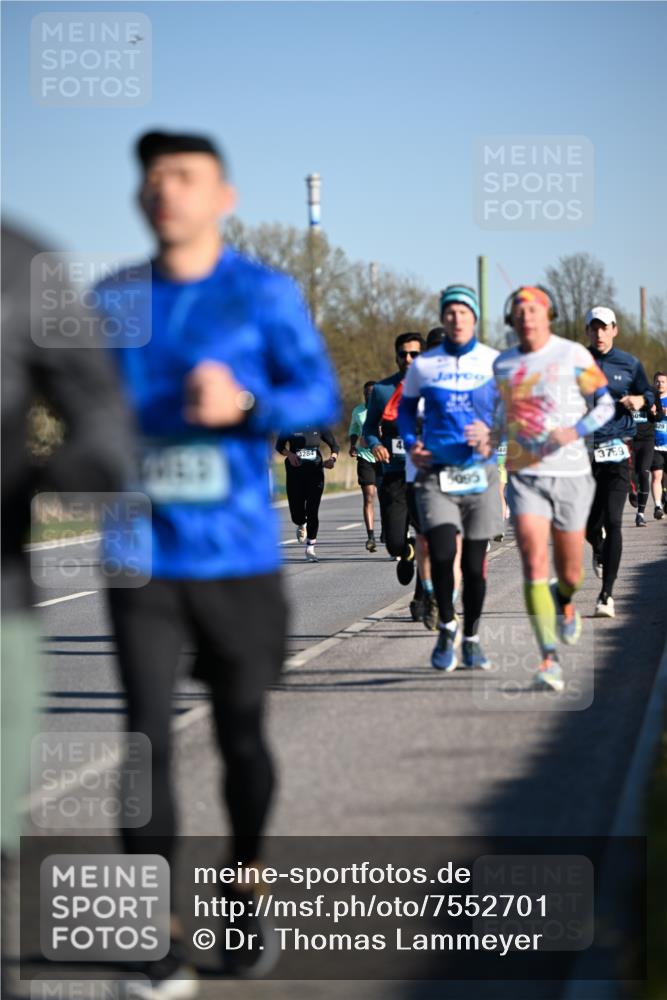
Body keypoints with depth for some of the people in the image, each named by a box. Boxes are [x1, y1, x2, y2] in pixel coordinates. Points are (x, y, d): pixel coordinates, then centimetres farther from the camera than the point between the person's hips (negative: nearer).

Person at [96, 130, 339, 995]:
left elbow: (321, 397, -6)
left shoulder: (267, 293, -1)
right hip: (144, 558, 1)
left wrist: (243, 404, -23)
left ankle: (246, 896, 33)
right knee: (148, 739, -7)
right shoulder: (114, 299, 8)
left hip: (238, 556, -1)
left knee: (241, 732, 9)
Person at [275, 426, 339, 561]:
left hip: (315, 473, 0)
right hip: (295, 473, 0)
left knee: (312, 512, -9)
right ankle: (301, 525, 39)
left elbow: (334, 445, 8)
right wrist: (289, 454, -17)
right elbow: (279, 446, 4)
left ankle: (310, 548, 0)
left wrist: (332, 458, -12)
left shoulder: (319, 428, 2)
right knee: (296, 514, 1)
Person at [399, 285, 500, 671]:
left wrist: (492, 433, -11)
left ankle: (472, 638, 24)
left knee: (475, 563, 5)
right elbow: (406, 408, 19)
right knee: (442, 553, -17)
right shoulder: (423, 365, 5)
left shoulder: (495, 362, 2)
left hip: (480, 473, 0)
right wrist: (411, 443, 3)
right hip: (435, 474, 0)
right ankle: (447, 628, 4)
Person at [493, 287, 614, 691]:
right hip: (525, 477, 1)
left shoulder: (574, 355, -3)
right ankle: (550, 659, -18)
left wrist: (576, 431, -15)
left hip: (571, 475, -1)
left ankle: (564, 602, 46)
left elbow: (605, 404, 0)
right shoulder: (501, 364, 6)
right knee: (535, 567, -16)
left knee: (571, 574, 9)